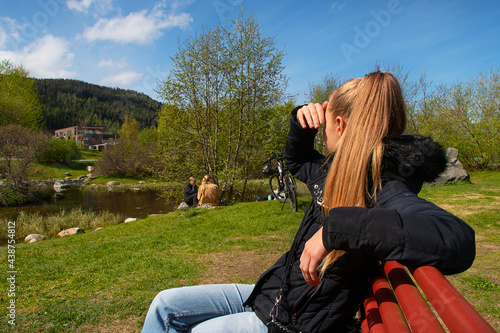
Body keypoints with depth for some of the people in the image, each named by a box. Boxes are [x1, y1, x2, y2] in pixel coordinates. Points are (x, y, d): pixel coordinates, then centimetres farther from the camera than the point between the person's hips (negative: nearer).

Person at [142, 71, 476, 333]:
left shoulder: (384, 192, -25)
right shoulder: (334, 172, 0)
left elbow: (458, 241, -44)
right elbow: (297, 161, 21)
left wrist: (336, 228, -45)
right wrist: (301, 122, 1)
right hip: (276, 292, 8)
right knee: (167, 304, 8)